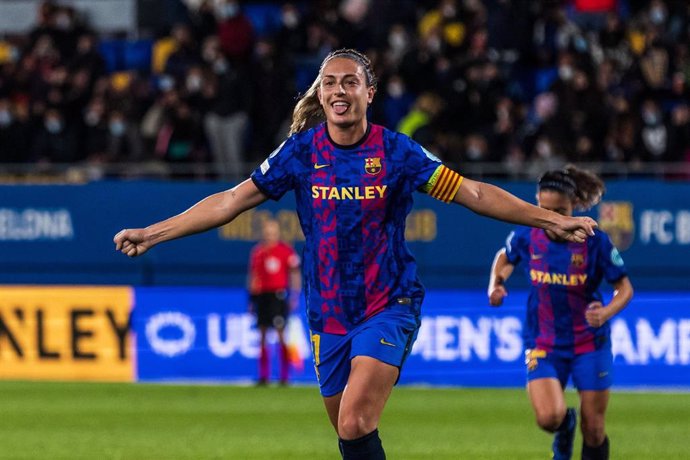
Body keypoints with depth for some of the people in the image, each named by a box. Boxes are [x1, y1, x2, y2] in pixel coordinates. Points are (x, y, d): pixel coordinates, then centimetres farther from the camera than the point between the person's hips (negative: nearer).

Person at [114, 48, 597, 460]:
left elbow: (473, 193, -4)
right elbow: (231, 201, 3)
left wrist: (553, 219, -8)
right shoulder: (301, 151, -1)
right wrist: (152, 233, 0)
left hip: (389, 306, -3)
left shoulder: (395, 151, -7)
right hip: (328, 313, 3)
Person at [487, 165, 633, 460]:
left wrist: (606, 313, -25)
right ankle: (565, 427, 18)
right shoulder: (526, 236, -8)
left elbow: (624, 288, -5)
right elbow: (505, 257, 16)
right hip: (543, 344, 1)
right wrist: (496, 284, -3)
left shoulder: (594, 241, -14)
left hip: (589, 343, -1)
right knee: (548, 418, -20)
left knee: (593, 431, 2)